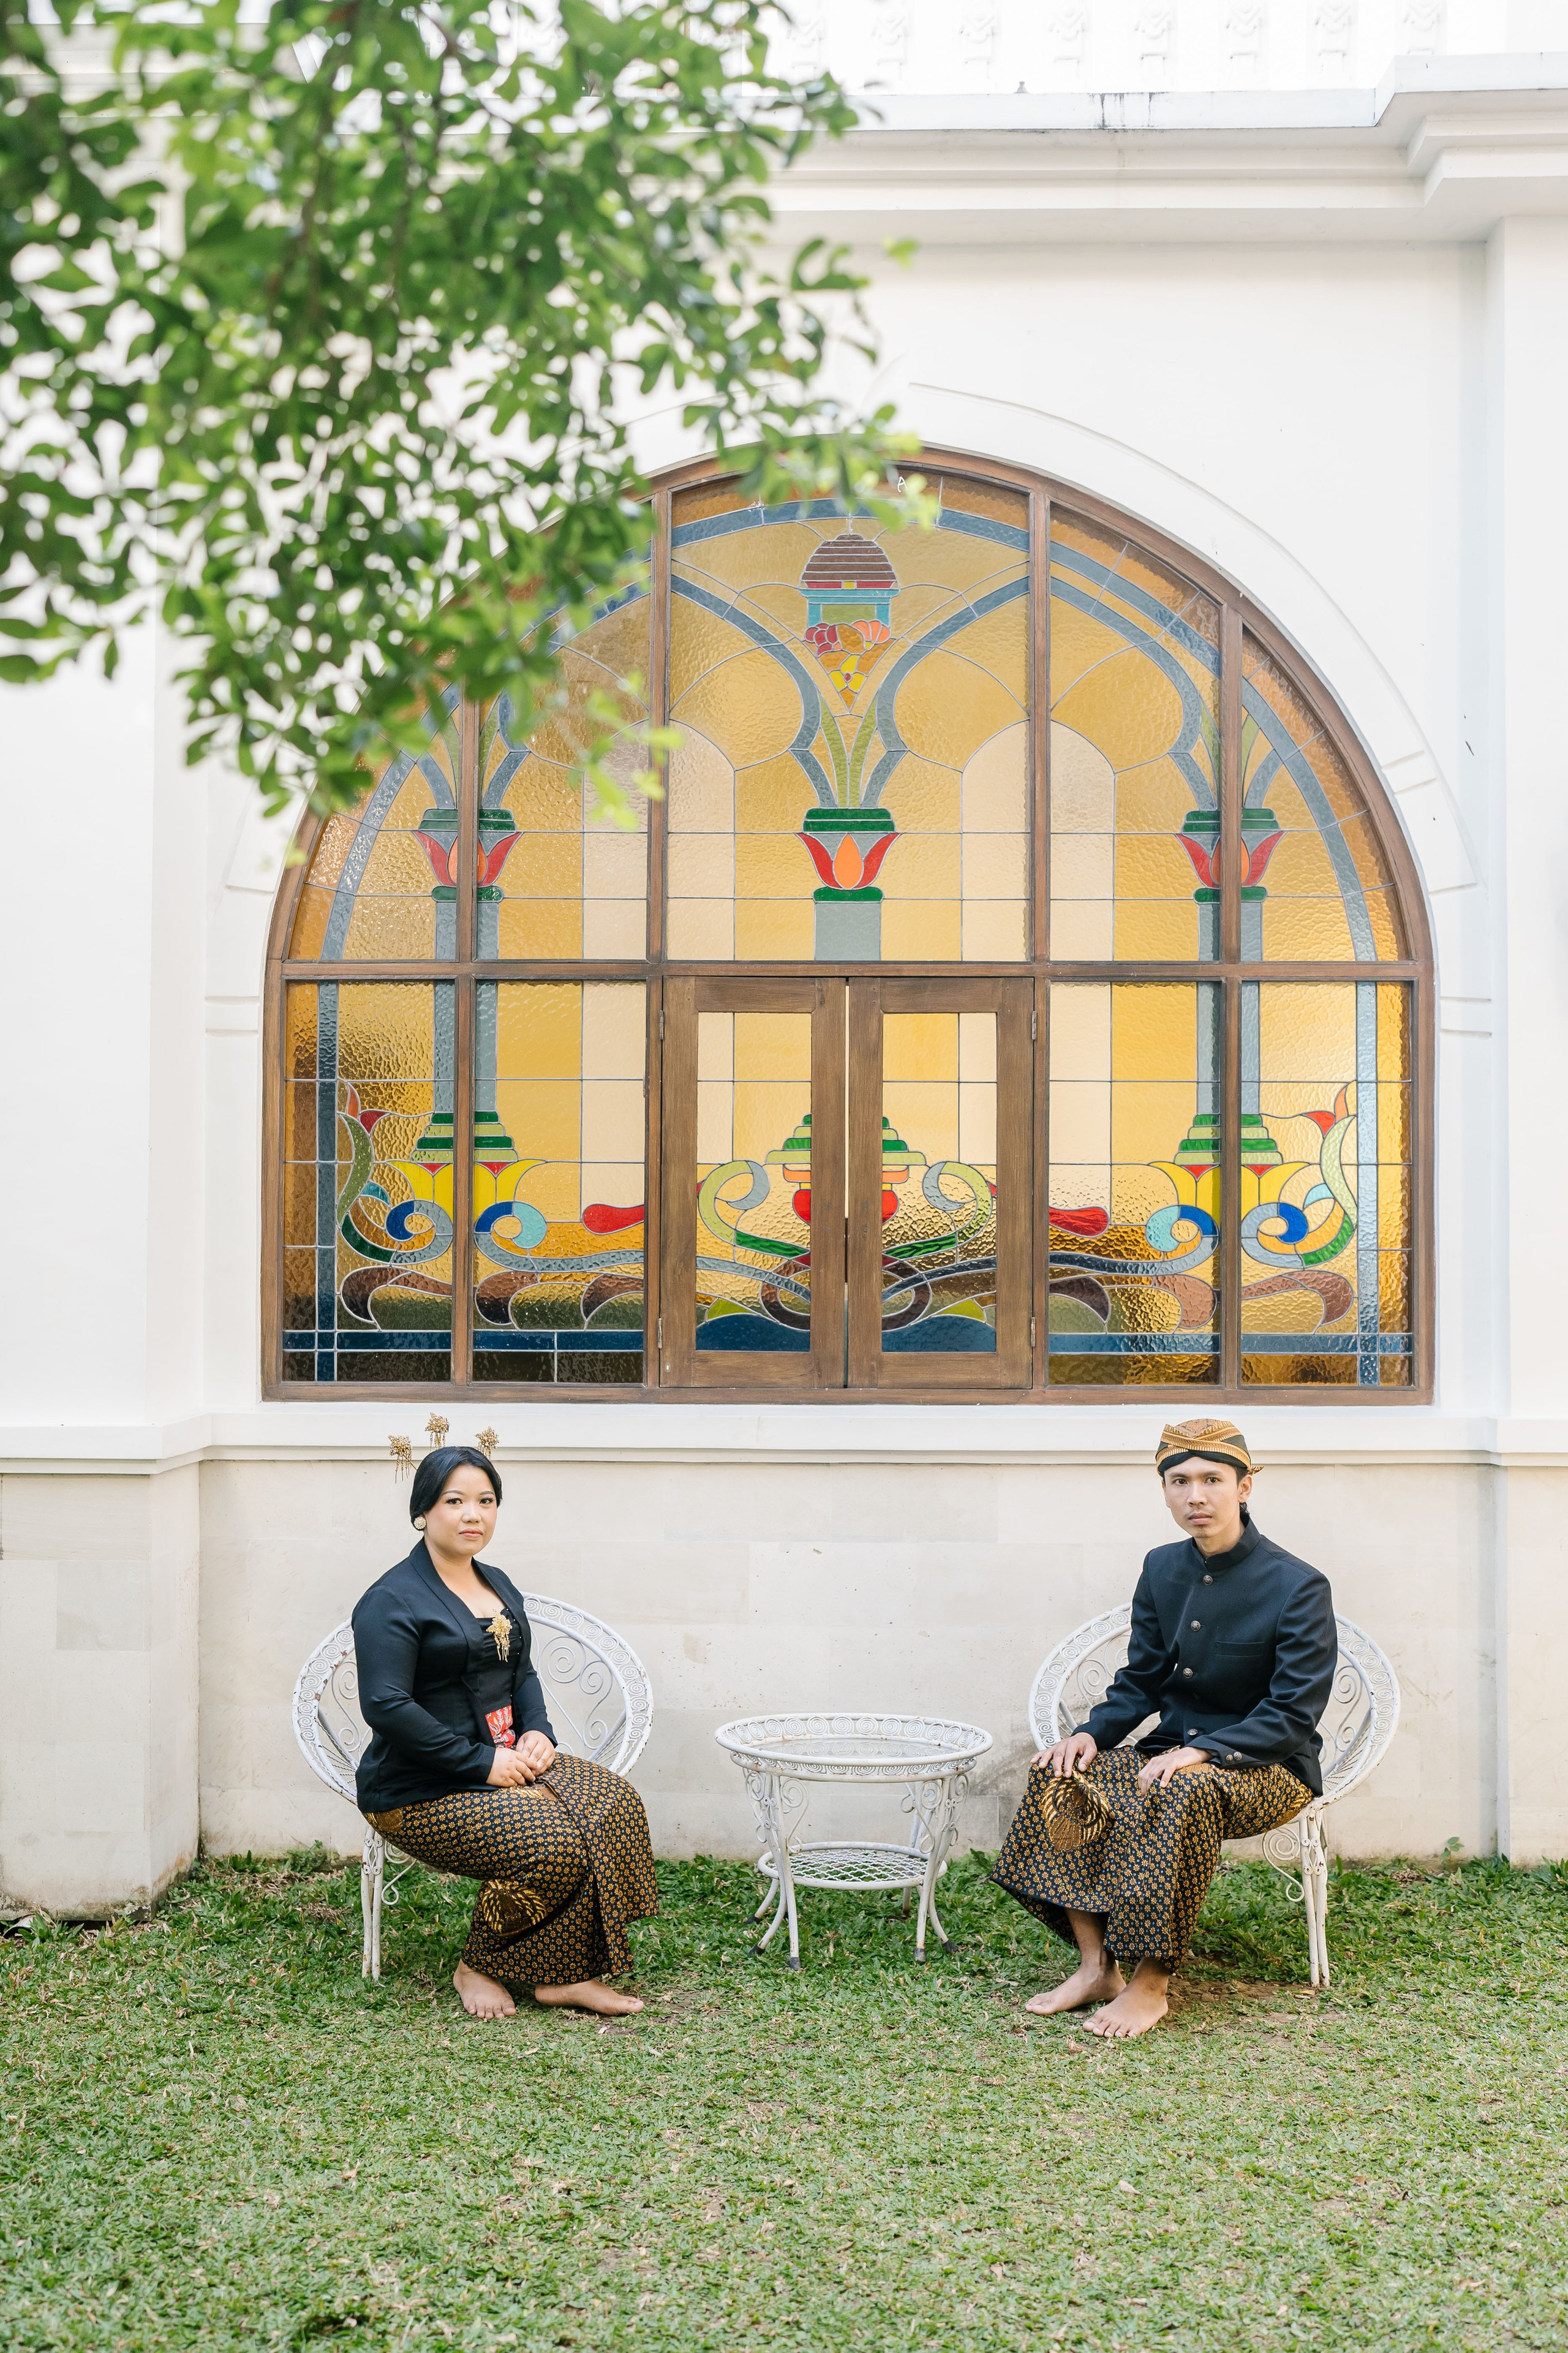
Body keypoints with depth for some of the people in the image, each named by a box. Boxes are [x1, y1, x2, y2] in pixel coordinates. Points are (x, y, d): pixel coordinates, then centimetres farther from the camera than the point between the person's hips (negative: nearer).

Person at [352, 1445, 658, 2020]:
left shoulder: (498, 1586, 15)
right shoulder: (393, 1601, -12)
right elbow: (386, 1707, -21)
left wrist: (538, 1731, 2)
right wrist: (482, 1763, -21)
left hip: (502, 1764, 8)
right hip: (421, 1793, -8)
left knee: (615, 1803, -15)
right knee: (555, 1845, -26)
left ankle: (565, 1974, -10)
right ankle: (476, 1967, -2)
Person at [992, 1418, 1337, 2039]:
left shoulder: (1298, 1586, -13)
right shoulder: (1162, 1569, 5)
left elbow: (1293, 1716, -17)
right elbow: (1140, 1683, 11)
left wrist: (1199, 1752, -28)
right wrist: (1092, 1733, -10)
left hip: (1267, 1770, -6)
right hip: (1172, 1752, 6)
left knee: (1182, 1792, -38)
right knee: (1060, 1778, -20)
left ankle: (1150, 1985, -27)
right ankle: (1096, 1964, -15)